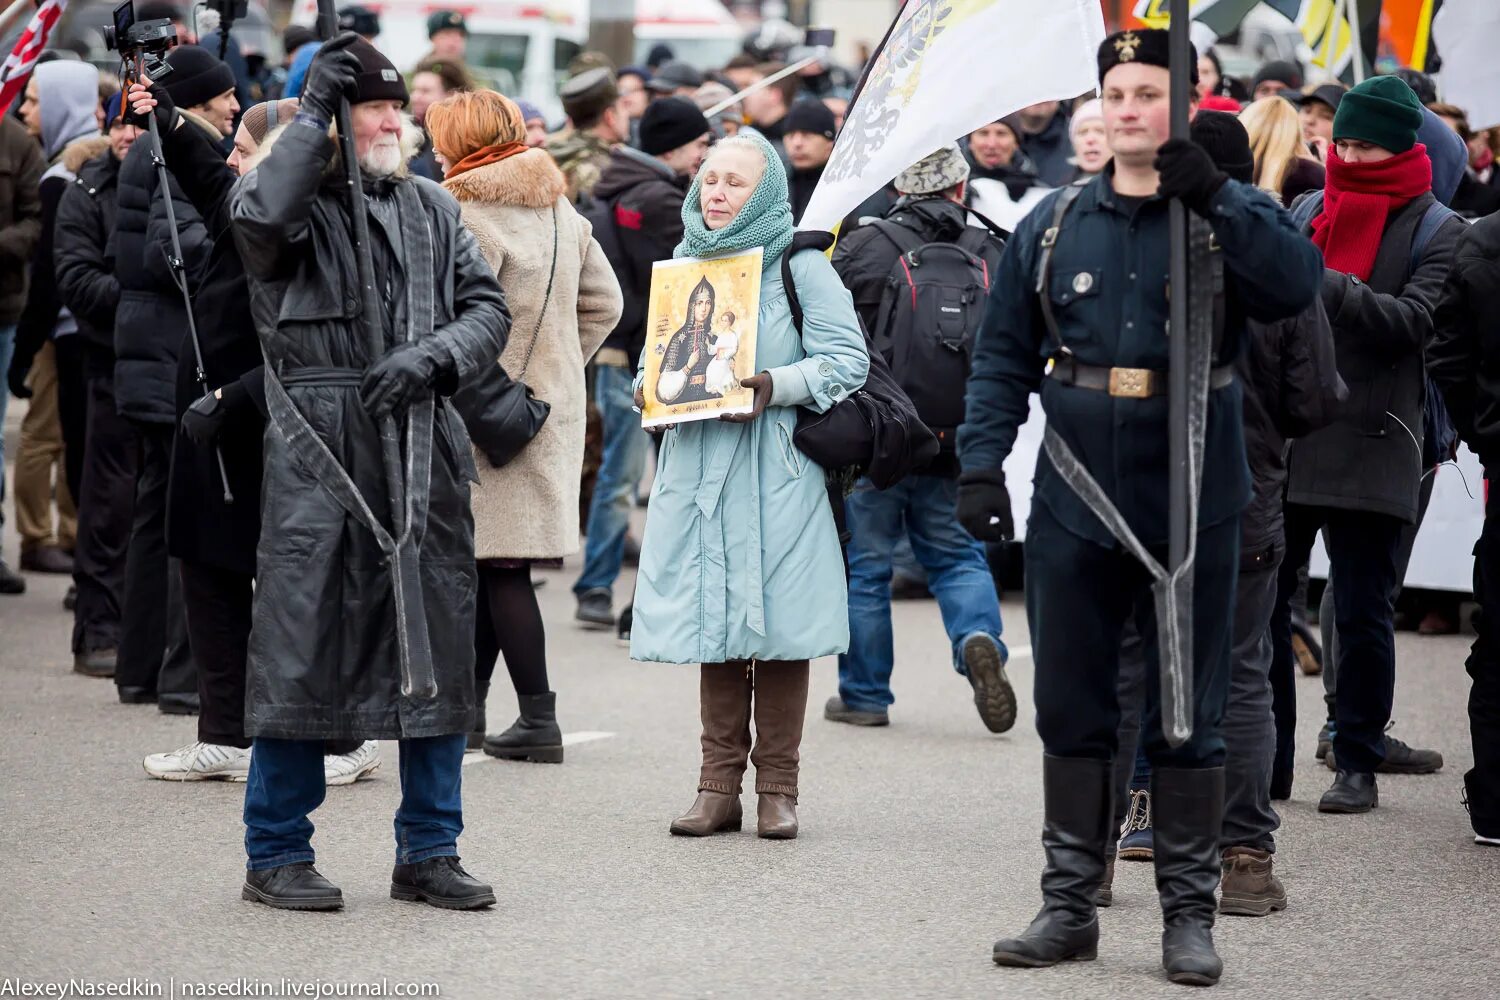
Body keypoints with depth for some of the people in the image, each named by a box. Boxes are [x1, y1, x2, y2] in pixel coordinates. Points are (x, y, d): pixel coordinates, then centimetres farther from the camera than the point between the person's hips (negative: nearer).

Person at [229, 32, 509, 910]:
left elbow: (488, 308, 11)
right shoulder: (300, 197, 1)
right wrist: (314, 113, -14)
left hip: (425, 451, 5)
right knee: (304, 647, -3)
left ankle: (429, 852, 18)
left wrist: (434, 357, -9)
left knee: (436, 648, 7)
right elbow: (260, 217, -23)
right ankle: (276, 854, 9)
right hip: (318, 454, -5)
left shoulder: (433, 209, 16)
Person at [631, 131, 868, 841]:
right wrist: (649, 388, 3)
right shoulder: (684, 263, 15)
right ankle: (719, 784, 10)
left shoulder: (799, 266, -2)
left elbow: (848, 360, -6)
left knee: (776, 622, -3)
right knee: (712, 623, 4)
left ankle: (778, 787, 6)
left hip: (775, 469, -4)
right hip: (697, 468, 5)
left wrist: (777, 386, -19)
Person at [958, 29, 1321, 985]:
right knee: (1073, 713, 8)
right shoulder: (1054, 223, 7)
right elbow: (1003, 353, 9)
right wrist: (982, 463, -1)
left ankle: (1190, 914, 12)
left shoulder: (1232, 217, 1)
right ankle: (1070, 904, 17)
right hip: (1075, 505, 2)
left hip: (1193, 507, -2)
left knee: (1189, 717, 4)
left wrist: (1214, 197, -27)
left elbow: (1298, 285, -20)